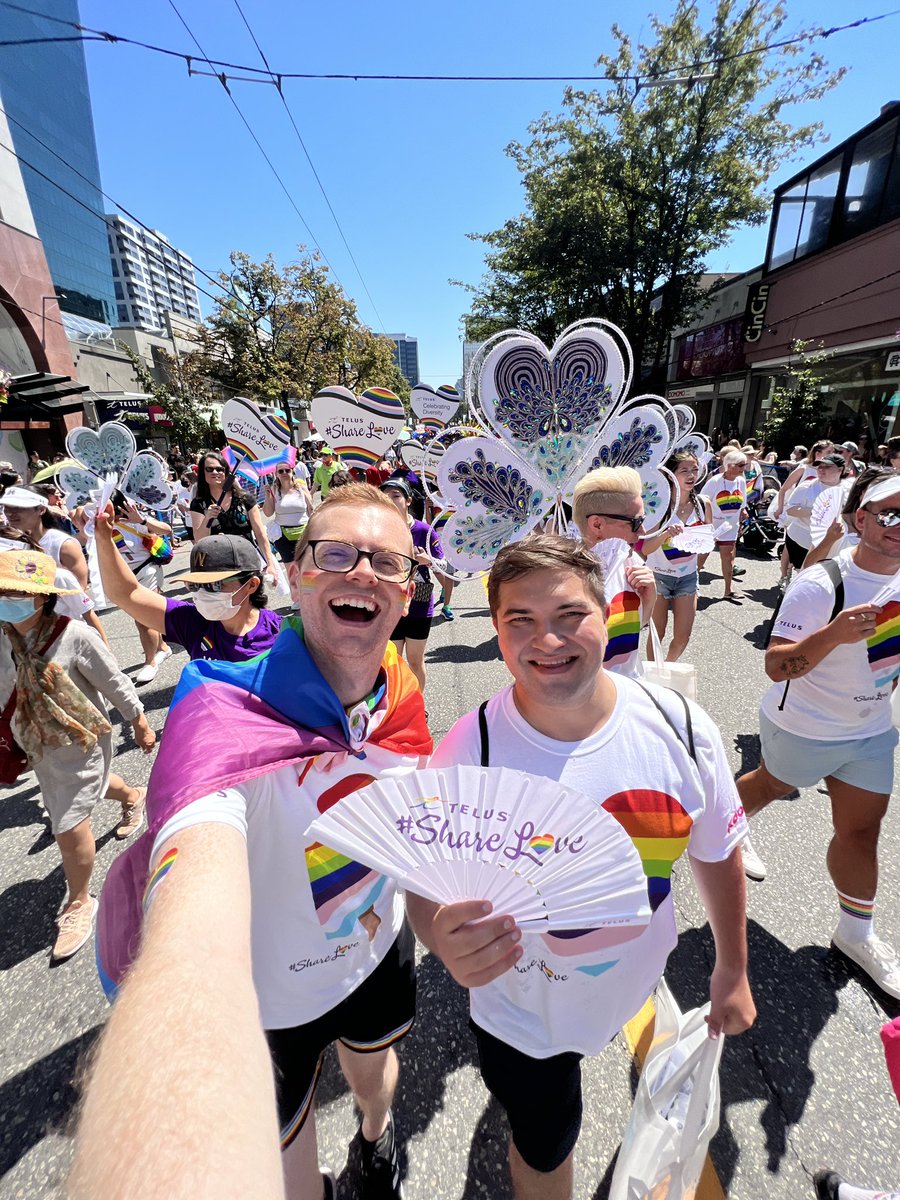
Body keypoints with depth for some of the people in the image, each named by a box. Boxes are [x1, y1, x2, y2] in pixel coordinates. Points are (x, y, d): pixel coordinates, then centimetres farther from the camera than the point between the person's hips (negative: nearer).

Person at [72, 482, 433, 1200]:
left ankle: (377, 1136, 71)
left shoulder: (401, 689, -17)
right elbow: (194, 952, -51)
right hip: (262, 1003, -5)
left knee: (375, 1071, 35)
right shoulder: (224, 716, -37)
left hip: (378, 951, 5)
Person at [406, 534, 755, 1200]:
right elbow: (425, 884, -19)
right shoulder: (469, 750, -30)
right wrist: (446, 940, -41)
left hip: (637, 985, 4)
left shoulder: (680, 727, -22)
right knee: (544, 1146, 22)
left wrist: (733, 970, 5)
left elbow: (717, 852, -6)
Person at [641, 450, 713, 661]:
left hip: (688, 576, 4)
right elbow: (644, 549, -21)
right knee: (657, 634, 6)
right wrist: (666, 534, -37)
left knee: (683, 637, 7)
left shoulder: (703, 503, -2)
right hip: (658, 575, -4)